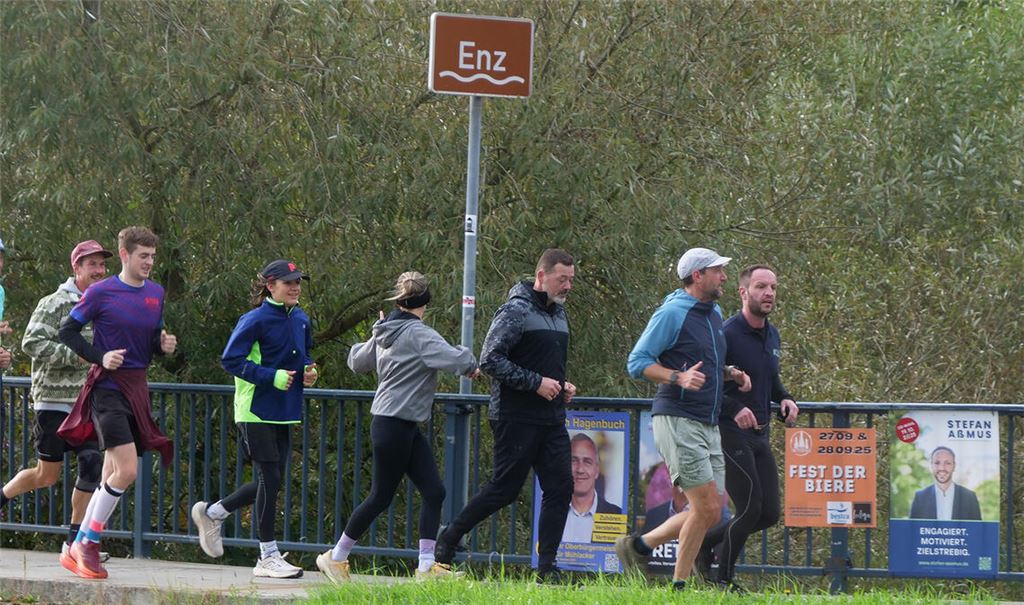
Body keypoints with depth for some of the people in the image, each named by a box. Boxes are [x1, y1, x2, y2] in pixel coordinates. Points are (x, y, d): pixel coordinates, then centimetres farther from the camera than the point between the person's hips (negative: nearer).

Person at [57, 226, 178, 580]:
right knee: (127, 470, -17)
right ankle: (87, 544, -5)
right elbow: (66, 332, -3)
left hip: (138, 389, 7)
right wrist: (100, 358, -15)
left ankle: (79, 549, 16)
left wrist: (164, 346, -2)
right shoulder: (101, 293, -7)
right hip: (108, 387, -7)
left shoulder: (156, 294, 10)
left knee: (112, 476, 8)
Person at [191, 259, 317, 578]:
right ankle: (268, 557, 0)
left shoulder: (300, 319, 11)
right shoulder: (256, 320, -13)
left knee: (270, 482, 10)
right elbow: (231, 360, -15)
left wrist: (308, 371, 3)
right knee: (269, 479, -7)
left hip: (284, 414, 8)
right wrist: (273, 377, -21)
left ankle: (211, 514, 31)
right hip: (256, 411, -8)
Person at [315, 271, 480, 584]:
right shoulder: (418, 334, -16)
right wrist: (472, 365, -7)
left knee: (434, 492, 3)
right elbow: (453, 358, -28)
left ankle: (426, 567, 1)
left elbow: (357, 361, 25)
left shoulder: (384, 333, 10)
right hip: (393, 426, -9)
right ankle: (335, 558, 14)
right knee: (380, 497, 1)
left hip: (407, 429, 9)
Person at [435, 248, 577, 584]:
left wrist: (563, 385, 10)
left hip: (551, 418, 8)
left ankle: (546, 567, 3)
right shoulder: (516, 311, -11)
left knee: (560, 487, 0)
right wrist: (536, 382, -20)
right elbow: (490, 360, -17)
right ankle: (448, 540, 14)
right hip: (516, 416, -8)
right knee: (504, 488, -4)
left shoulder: (559, 313, 17)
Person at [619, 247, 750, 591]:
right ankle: (679, 586, 0)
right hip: (677, 421, -9)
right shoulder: (672, 313, -9)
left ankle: (639, 546, 20)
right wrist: (679, 378, -25)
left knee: (711, 513, 6)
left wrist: (730, 374, 10)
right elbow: (637, 362, -12)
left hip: (708, 427, 9)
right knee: (707, 508, -12)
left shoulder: (714, 314, 17)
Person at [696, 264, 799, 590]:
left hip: (760, 436, 8)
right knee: (750, 509, -10)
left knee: (770, 514, 6)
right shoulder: (727, 335, -15)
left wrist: (785, 399, 5)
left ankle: (705, 543, 25)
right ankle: (724, 580, 7)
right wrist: (734, 409, -28)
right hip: (730, 433, -8)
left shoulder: (772, 336, 12)